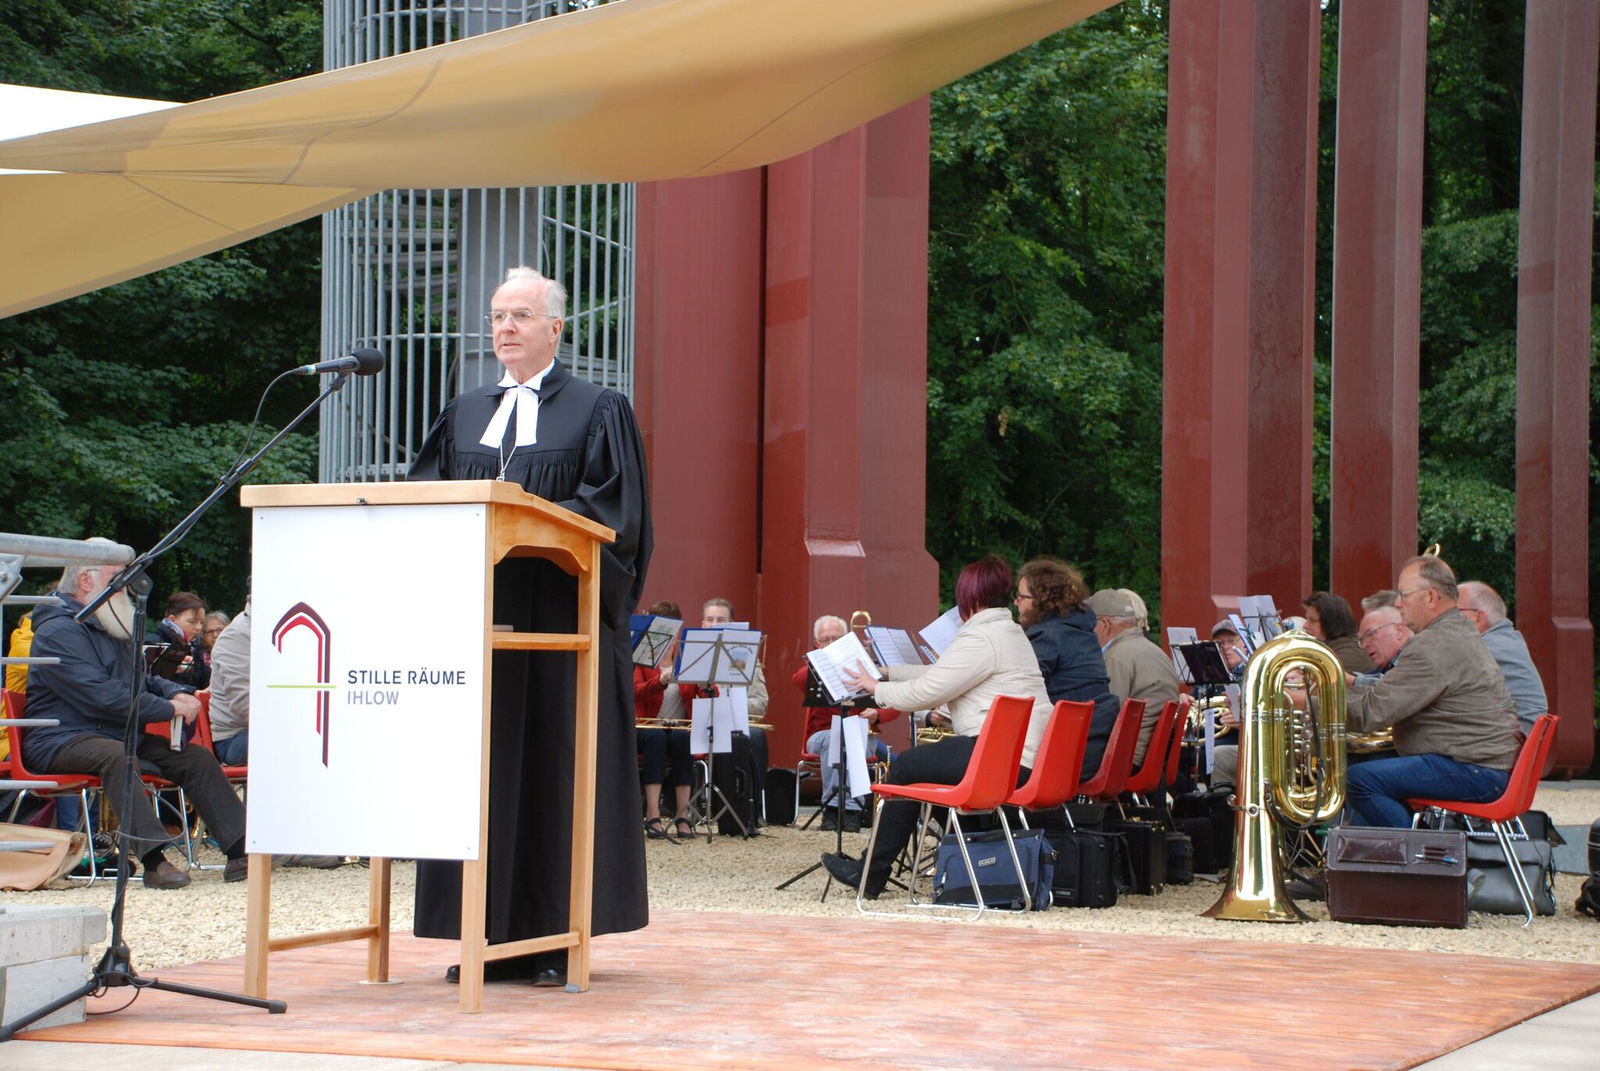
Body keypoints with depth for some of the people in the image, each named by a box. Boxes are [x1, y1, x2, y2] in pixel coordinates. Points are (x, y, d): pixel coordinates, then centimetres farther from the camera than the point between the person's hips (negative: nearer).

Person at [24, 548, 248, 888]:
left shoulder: (114, 628, 21)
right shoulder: (58, 631, -13)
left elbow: (141, 678, 28)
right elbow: (102, 696, -22)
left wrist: (178, 693, 4)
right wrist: (169, 709, -18)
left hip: (121, 735, 9)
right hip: (64, 740, -9)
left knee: (197, 757, -6)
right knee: (115, 755, -39)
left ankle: (240, 851, -11)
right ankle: (153, 858, -49)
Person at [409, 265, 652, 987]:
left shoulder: (597, 411, 4)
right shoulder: (465, 415, 19)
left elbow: (610, 509, -6)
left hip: (560, 613, -4)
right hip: (477, 612, 4)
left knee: (556, 763, -4)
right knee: (483, 763, 1)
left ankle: (555, 939, 1)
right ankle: (490, 933, 4)